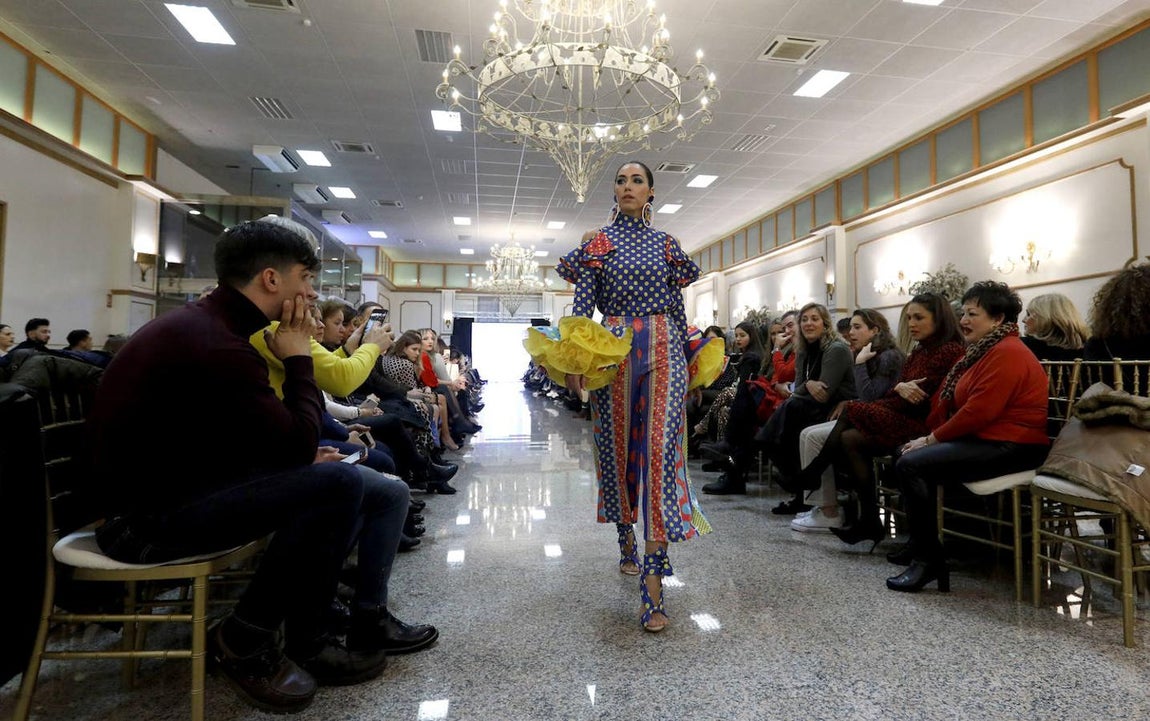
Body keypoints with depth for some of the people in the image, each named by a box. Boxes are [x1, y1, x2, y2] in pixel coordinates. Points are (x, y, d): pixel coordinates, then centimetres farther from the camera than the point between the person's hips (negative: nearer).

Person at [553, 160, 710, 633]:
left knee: (661, 449, -11)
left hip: (664, 351, 0)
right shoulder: (597, 242, 9)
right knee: (618, 446, 7)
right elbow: (582, 304, -1)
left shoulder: (666, 244, 14)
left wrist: (688, 358, 12)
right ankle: (627, 543, 30)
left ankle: (653, 580, -12)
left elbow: (677, 306, 15)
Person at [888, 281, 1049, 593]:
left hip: (1010, 447, -11)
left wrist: (932, 439, -14)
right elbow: (950, 401, 13)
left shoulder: (1007, 353, -15)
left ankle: (929, 560, -13)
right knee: (907, 454, 11)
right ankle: (918, 541, 17)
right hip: (981, 438, 11)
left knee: (911, 465, -22)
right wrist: (931, 438, 0)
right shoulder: (983, 351, 18)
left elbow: (978, 412, -23)